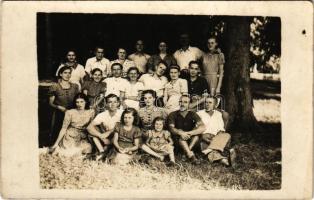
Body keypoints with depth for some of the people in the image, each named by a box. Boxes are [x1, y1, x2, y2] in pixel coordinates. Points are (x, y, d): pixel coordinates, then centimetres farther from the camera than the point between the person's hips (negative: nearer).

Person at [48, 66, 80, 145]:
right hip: (59, 115, -2)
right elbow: (51, 103, 0)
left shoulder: (75, 86, 7)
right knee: (57, 134, -5)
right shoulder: (55, 87, -3)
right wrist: (59, 107, -18)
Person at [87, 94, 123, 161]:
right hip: (105, 138, 2)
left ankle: (104, 151, -19)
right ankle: (102, 151, -24)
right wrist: (101, 136, -26)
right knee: (93, 129, -18)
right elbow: (89, 127, -14)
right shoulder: (102, 115, -7)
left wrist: (108, 133, -26)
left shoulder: (121, 114, -14)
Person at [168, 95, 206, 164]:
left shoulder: (192, 114, -2)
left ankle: (186, 153, -27)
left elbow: (203, 128, -19)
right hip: (178, 140, -1)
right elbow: (171, 128, -17)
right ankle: (191, 156, -42)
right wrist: (180, 133, -38)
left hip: (191, 140, 1)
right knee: (180, 131, -32)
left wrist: (188, 133, -32)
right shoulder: (173, 115, -1)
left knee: (198, 129, -23)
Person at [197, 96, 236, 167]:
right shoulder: (200, 113, 13)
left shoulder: (218, 114, 21)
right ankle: (222, 159, -59)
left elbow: (221, 129, 15)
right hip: (204, 139, -2)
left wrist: (219, 134, -7)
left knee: (227, 136, -29)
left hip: (216, 138, 2)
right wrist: (203, 136, -14)